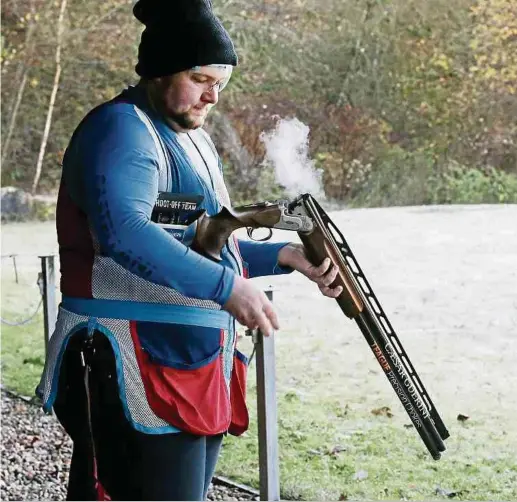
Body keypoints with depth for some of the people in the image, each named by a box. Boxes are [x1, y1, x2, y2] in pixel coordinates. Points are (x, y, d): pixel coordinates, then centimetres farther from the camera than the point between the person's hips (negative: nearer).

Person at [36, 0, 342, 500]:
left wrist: (285, 256, 9)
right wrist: (226, 287, -31)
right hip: (138, 380, -10)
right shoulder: (121, 130, -12)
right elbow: (122, 232, -30)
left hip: (197, 373, 10)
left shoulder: (191, 137, 19)